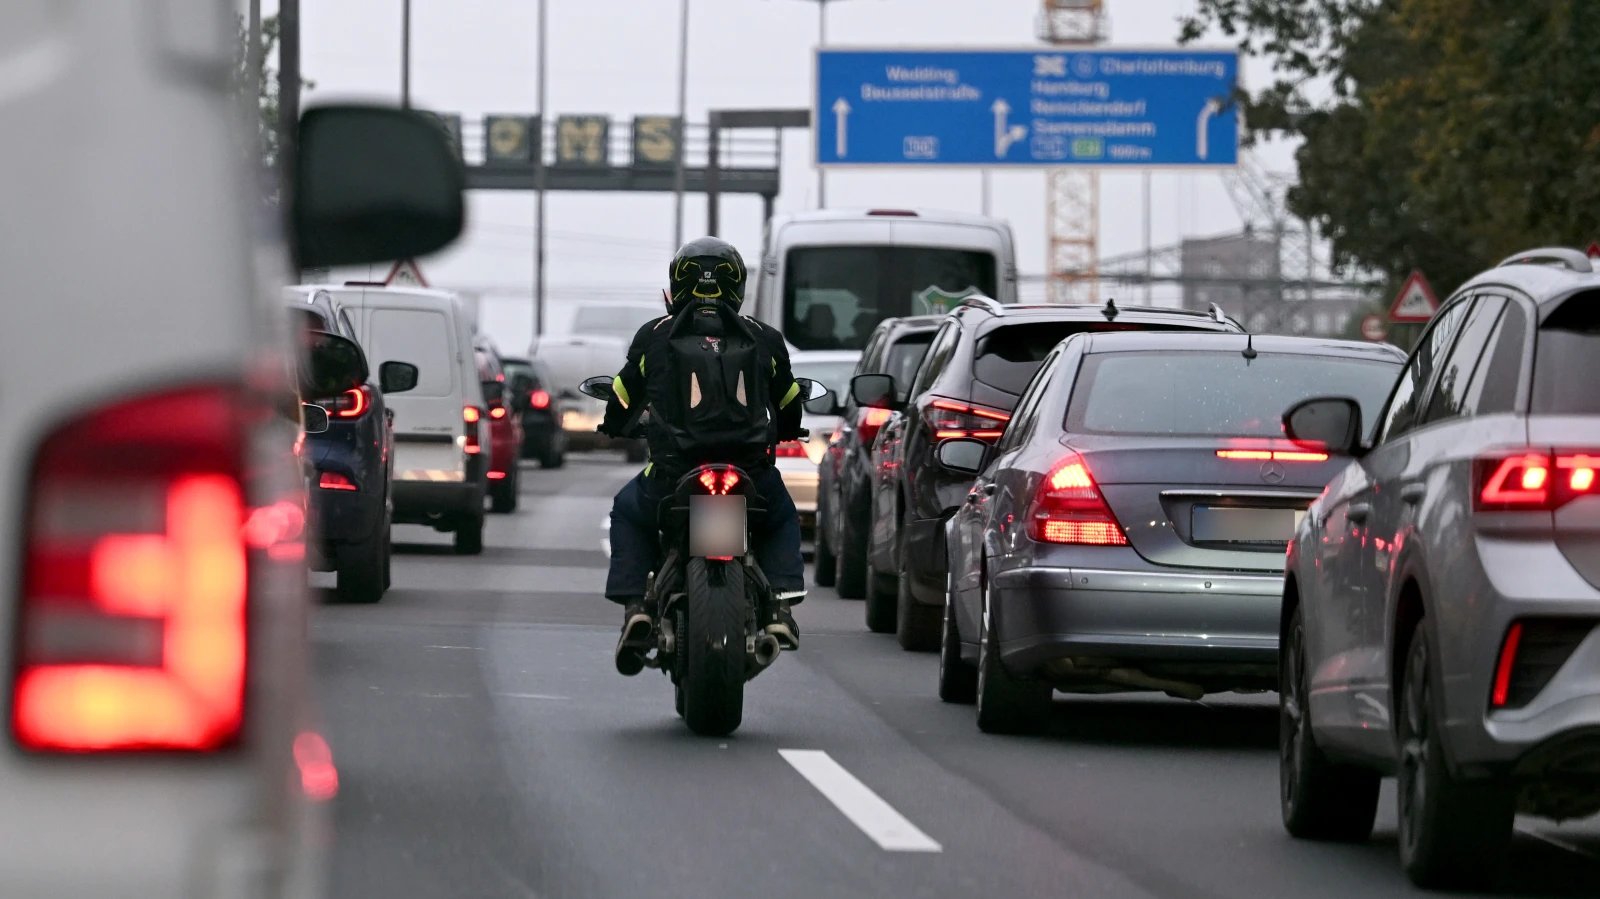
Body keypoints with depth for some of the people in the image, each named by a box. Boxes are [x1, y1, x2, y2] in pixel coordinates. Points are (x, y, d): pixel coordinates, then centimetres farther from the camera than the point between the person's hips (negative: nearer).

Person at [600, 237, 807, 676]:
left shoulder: (654, 336, 6)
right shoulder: (763, 339, 9)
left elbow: (621, 406, 16)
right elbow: (790, 412, 21)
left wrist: (615, 424, 41)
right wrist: (776, 433, 45)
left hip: (675, 475, -1)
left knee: (629, 512, 30)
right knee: (782, 517, 33)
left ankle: (635, 605, 11)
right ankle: (780, 603, 9)